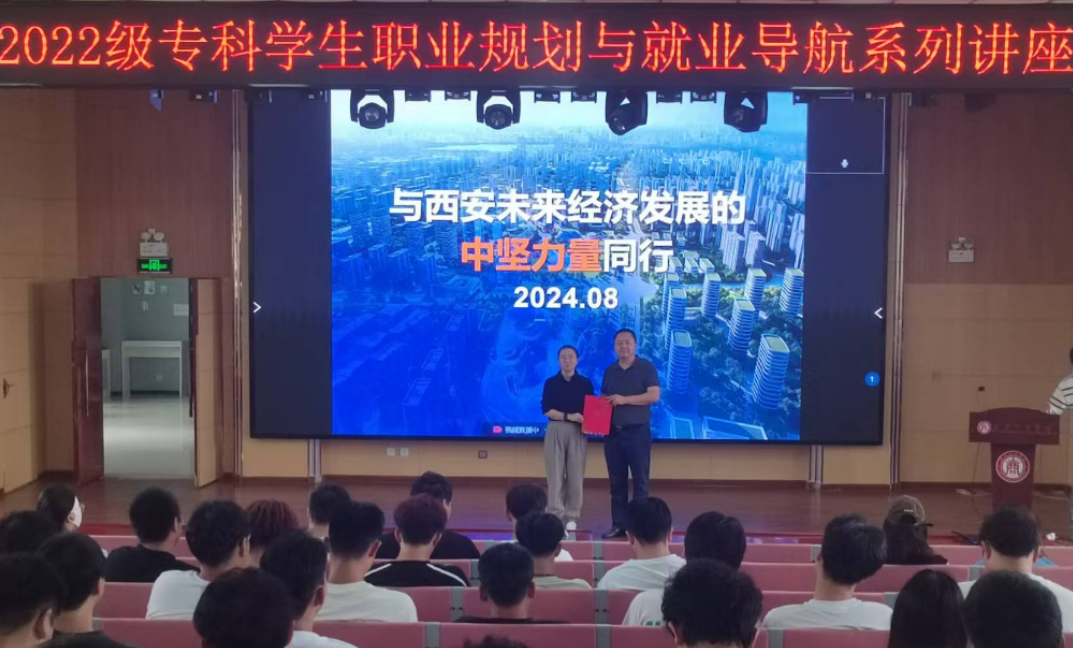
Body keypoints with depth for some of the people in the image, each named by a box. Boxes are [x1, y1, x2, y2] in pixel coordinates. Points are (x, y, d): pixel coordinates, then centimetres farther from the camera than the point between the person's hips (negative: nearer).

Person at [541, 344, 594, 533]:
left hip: (578, 432, 1)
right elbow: (546, 409, -3)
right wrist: (568, 416, -14)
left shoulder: (585, 383, 8)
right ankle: (556, 516, -1)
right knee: (555, 474, -3)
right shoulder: (551, 383, 6)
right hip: (555, 431, -1)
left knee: (576, 475, 1)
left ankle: (572, 517, 8)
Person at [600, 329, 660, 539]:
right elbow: (603, 399, 17)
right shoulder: (609, 370, 13)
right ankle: (618, 525, 13)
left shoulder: (646, 367, -2)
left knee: (639, 480, -2)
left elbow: (654, 395, -13)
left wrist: (624, 399, -17)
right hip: (613, 433, 5)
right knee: (617, 481, 7)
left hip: (637, 432, -5)